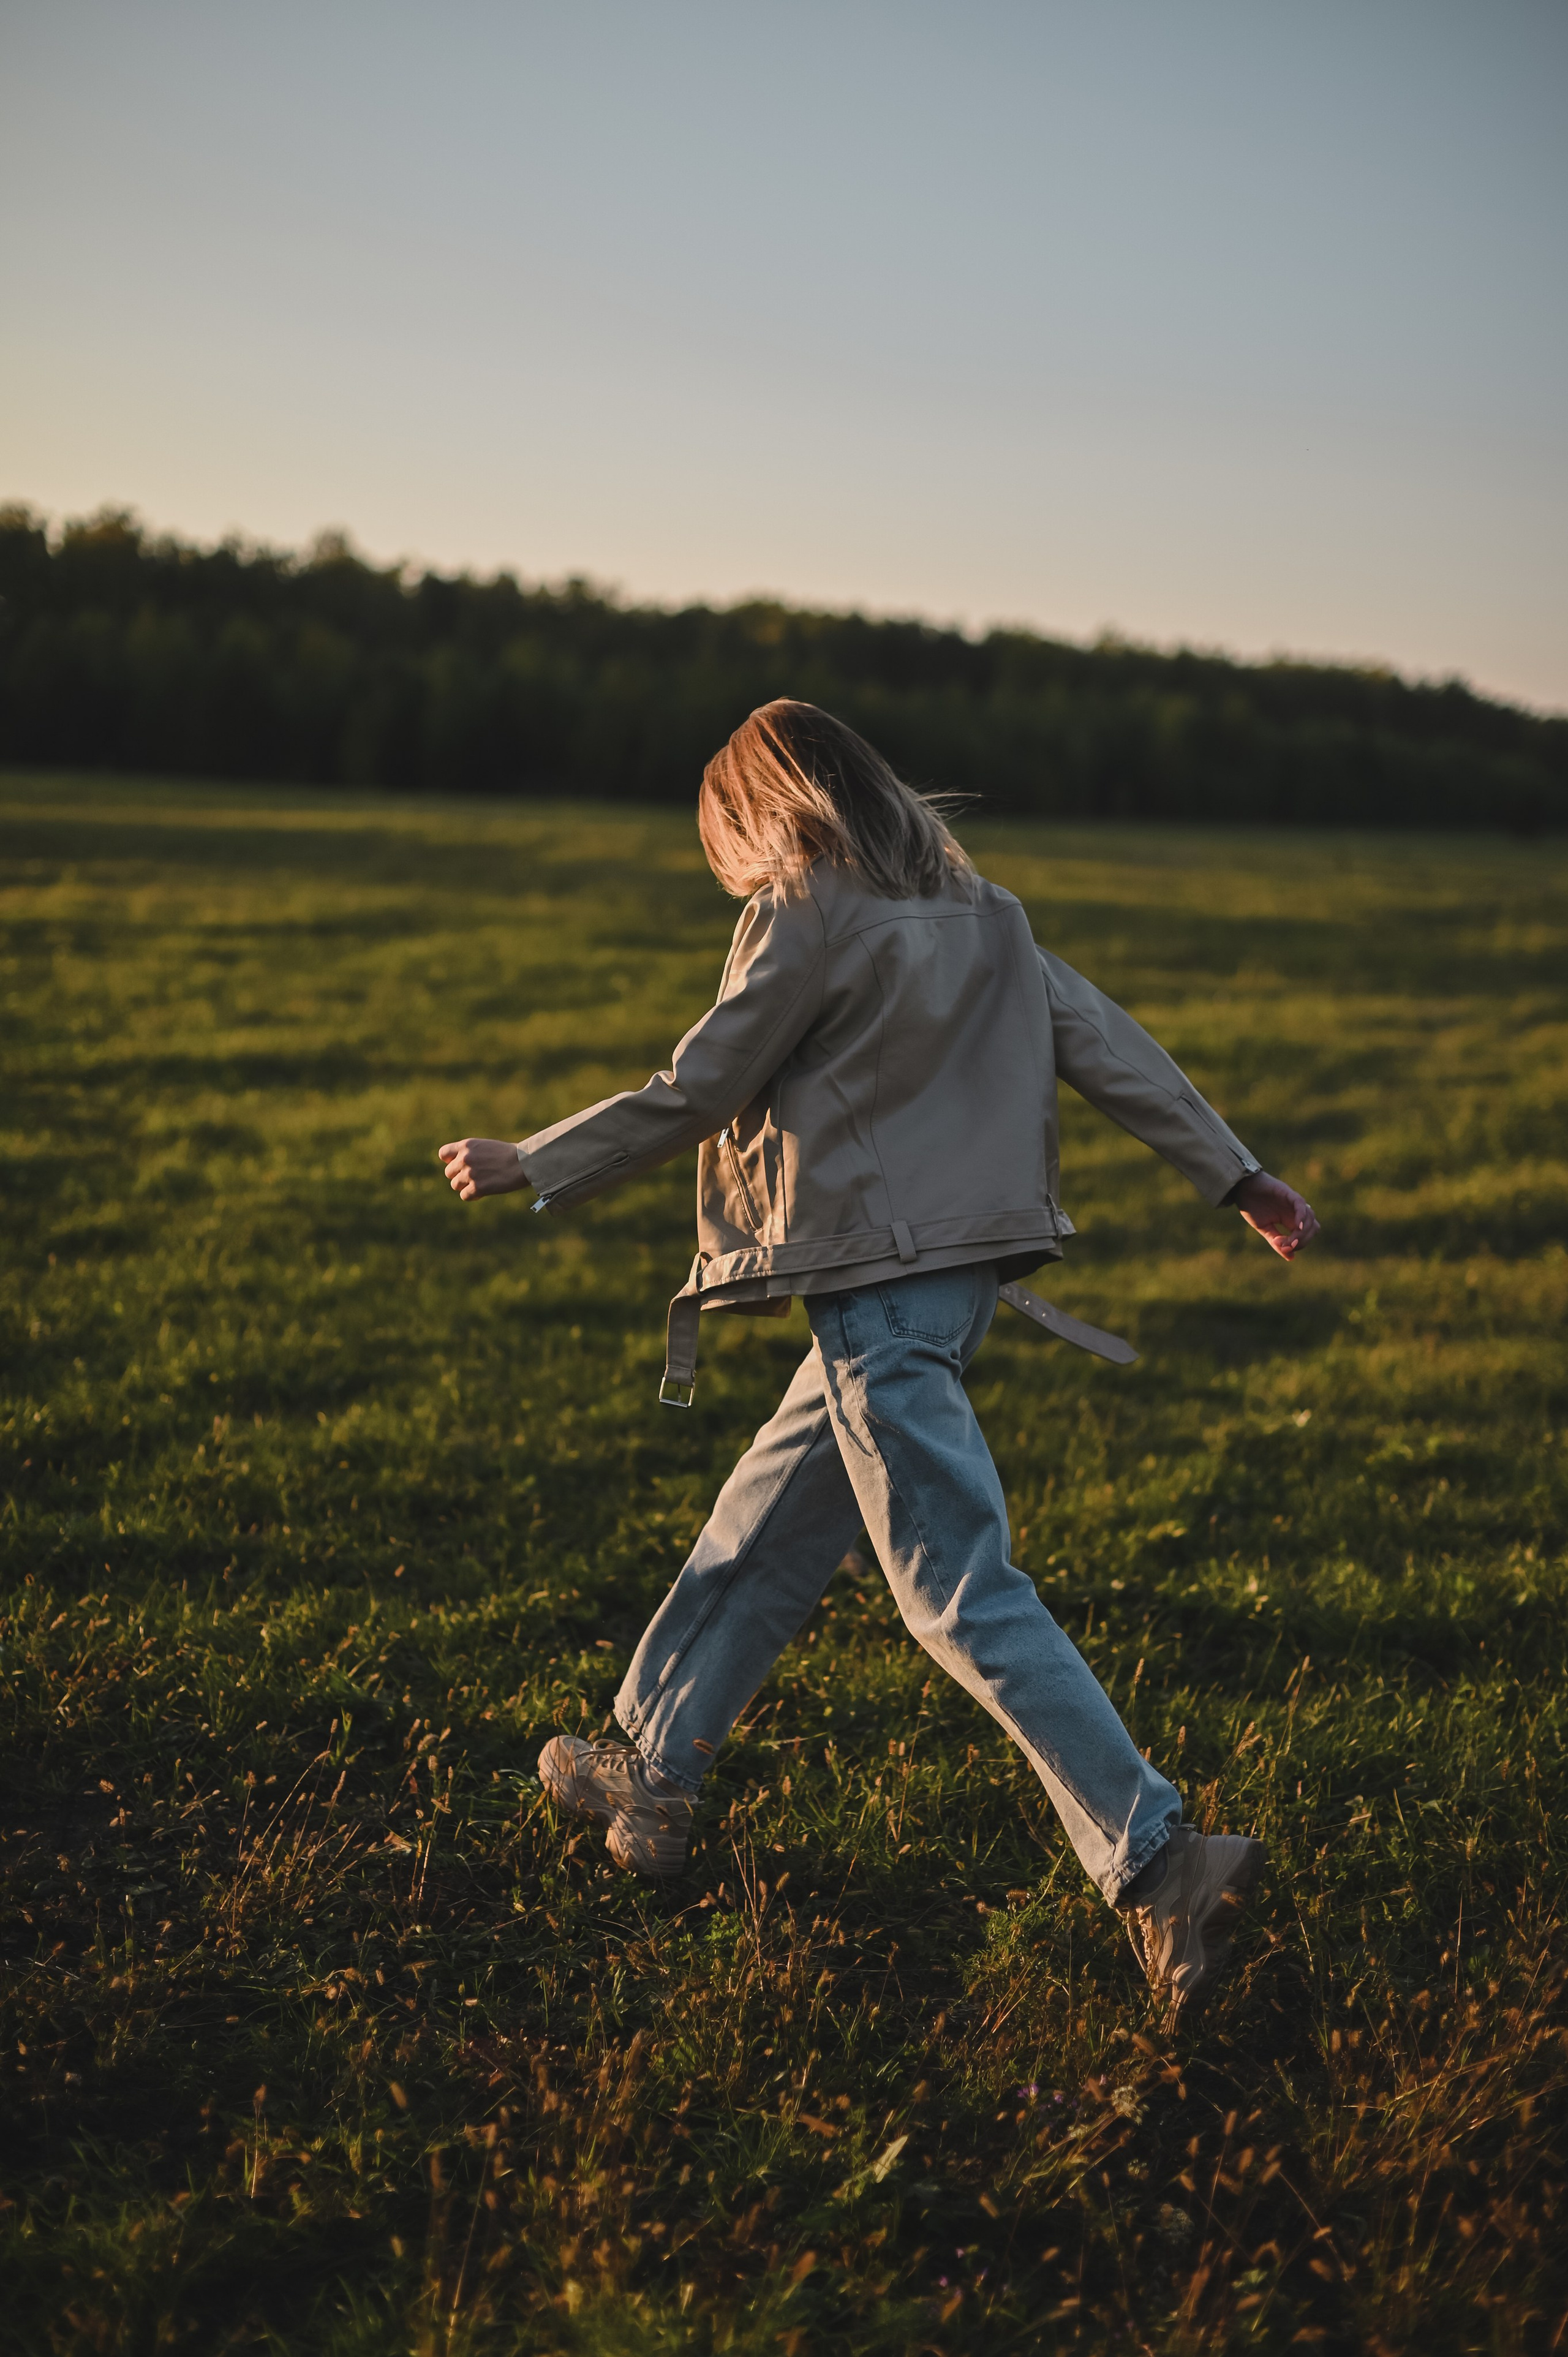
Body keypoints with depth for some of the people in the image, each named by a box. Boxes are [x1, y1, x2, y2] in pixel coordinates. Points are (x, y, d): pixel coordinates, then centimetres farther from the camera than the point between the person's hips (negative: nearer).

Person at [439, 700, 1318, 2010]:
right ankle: (650, 1775, 34)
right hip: (958, 1275, 9)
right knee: (760, 1540, 20)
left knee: (963, 1593, -9)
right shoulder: (974, 911, 13)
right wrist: (1239, 1176, 14)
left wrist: (528, 1164, 5)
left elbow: (695, 1093, -7)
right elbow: (1108, 1042, 12)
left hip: (879, 1295, -9)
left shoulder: (805, 917, -10)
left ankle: (1159, 1857, -13)